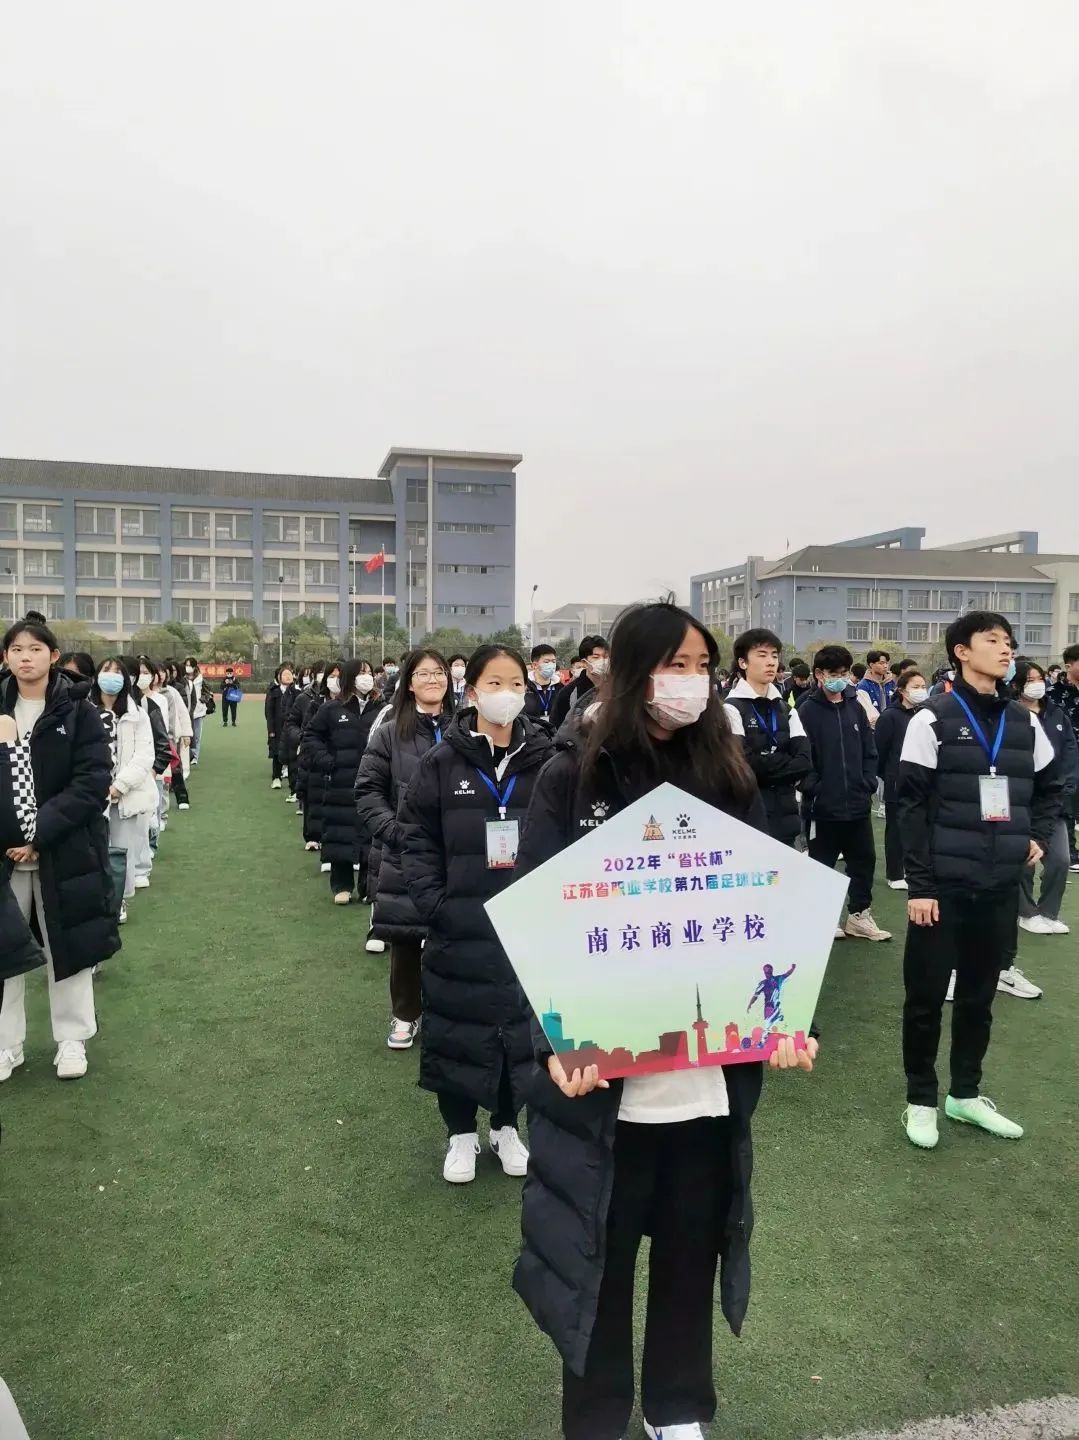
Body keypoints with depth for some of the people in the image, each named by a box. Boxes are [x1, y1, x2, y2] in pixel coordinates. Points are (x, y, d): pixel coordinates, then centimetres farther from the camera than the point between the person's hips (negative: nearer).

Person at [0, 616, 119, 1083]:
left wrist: (39, 833, -19)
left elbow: (93, 782, -11)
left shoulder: (78, 711, -5)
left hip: (65, 850, -2)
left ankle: (71, 1040, 25)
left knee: (67, 945, 8)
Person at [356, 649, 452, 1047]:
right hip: (403, 854, 0)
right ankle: (404, 1015, 26)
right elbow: (368, 790, 1)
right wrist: (395, 831, -11)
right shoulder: (390, 732, 1)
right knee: (404, 936, 7)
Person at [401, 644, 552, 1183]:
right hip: (460, 928, -1)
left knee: (522, 1027, 13)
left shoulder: (546, 762, -1)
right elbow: (419, 841, -1)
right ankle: (461, 1134, 31)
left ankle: (506, 1127, 35)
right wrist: (434, 905, -11)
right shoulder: (442, 763, -4)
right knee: (459, 1031, 10)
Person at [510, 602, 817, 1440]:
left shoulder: (729, 780, 3)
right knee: (601, 1253, 14)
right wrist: (555, 1041, -22)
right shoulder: (572, 780, -7)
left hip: (711, 1070, 3)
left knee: (692, 1246, 19)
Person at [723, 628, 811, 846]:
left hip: (784, 816, 6)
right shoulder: (732, 708, -7)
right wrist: (786, 764, -6)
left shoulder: (786, 711, 13)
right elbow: (747, 763, -18)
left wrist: (766, 766, -11)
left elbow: (804, 762, 1)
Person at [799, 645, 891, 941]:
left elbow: (869, 751, 11)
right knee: (821, 863, 8)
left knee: (864, 859, 14)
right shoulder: (808, 711, -8)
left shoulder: (856, 707, 7)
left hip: (857, 803, 5)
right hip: (823, 805, -5)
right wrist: (813, 790, -16)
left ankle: (859, 914, 29)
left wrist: (868, 784, 1)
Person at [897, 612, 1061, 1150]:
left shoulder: (1026, 722, 9)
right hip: (944, 886, -4)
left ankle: (965, 1094, 31)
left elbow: (1049, 787, 25)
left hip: (1002, 886, 5)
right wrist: (919, 884, -13)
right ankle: (921, 1100, 21)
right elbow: (912, 806, -9)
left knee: (979, 995, 15)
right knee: (926, 995, 4)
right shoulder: (933, 719, -6)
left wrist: (1039, 838, 9)